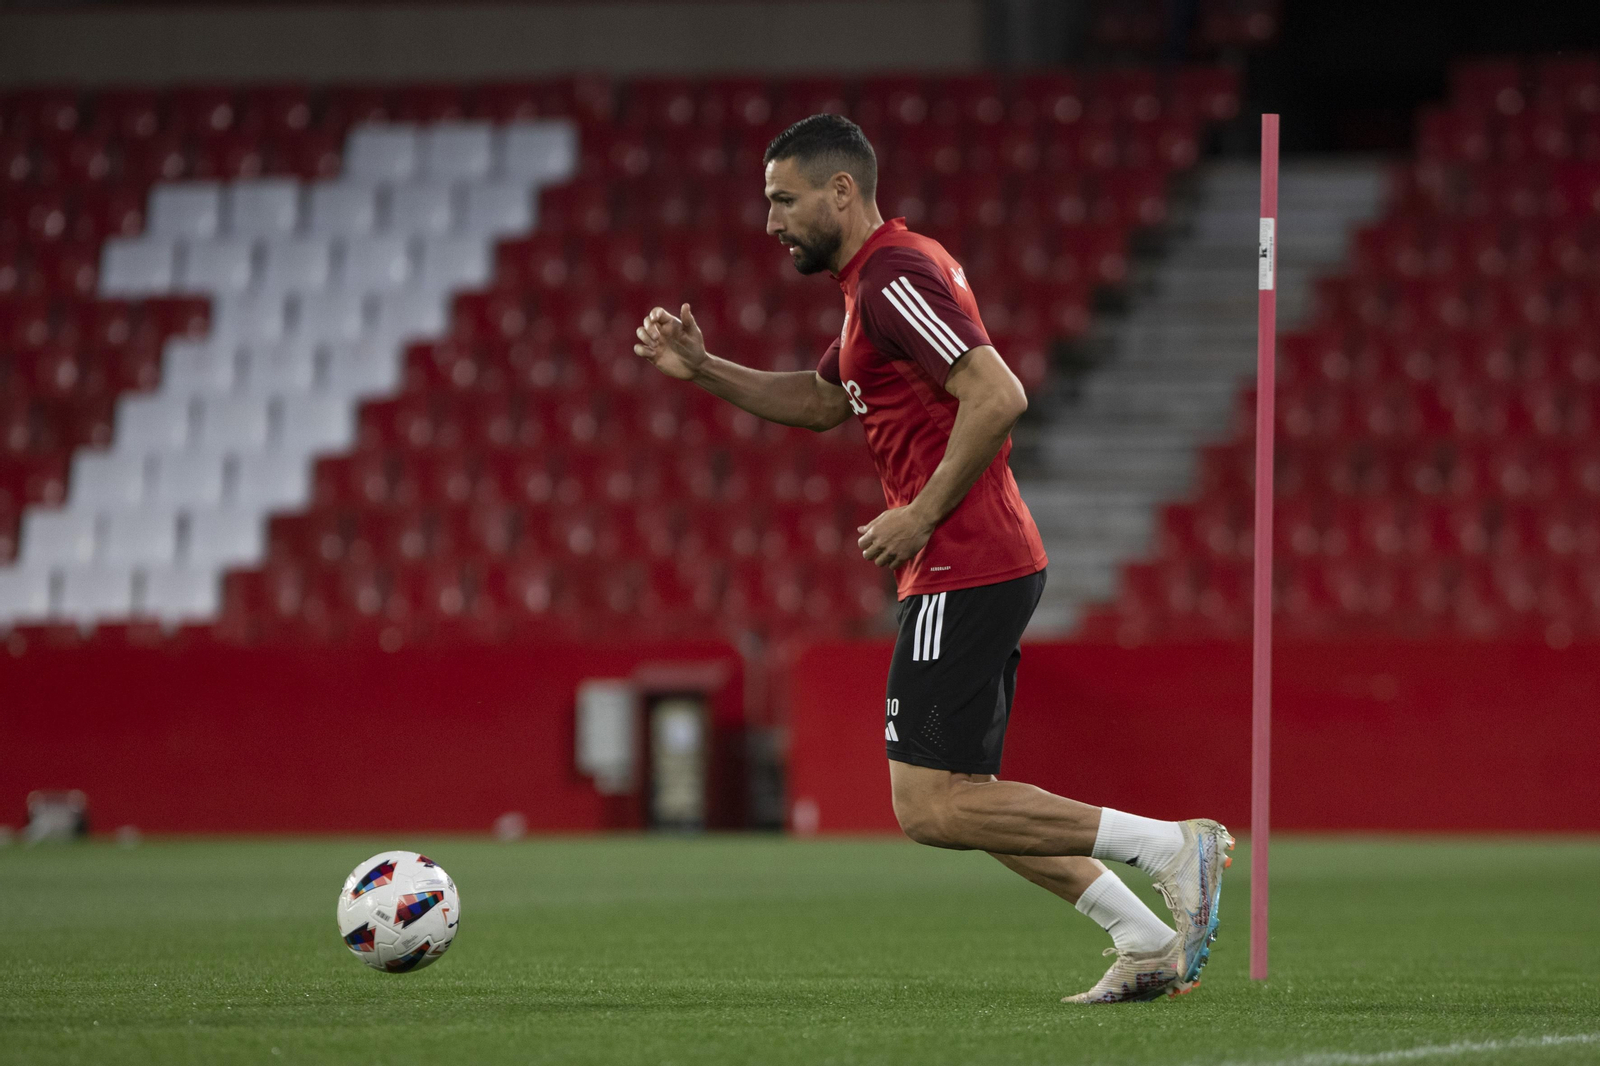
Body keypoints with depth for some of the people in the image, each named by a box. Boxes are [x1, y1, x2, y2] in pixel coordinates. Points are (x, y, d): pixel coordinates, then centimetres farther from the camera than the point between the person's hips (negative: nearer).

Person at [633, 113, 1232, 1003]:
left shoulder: (895, 276, -13)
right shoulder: (886, 274, 19)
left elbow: (997, 396, -23)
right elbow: (822, 403, 31)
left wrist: (921, 515, -17)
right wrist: (703, 370, 20)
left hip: (964, 572, -11)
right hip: (986, 568, 11)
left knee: (930, 809, -10)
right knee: (960, 799, 13)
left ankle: (1170, 846, -11)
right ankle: (1148, 946, 12)